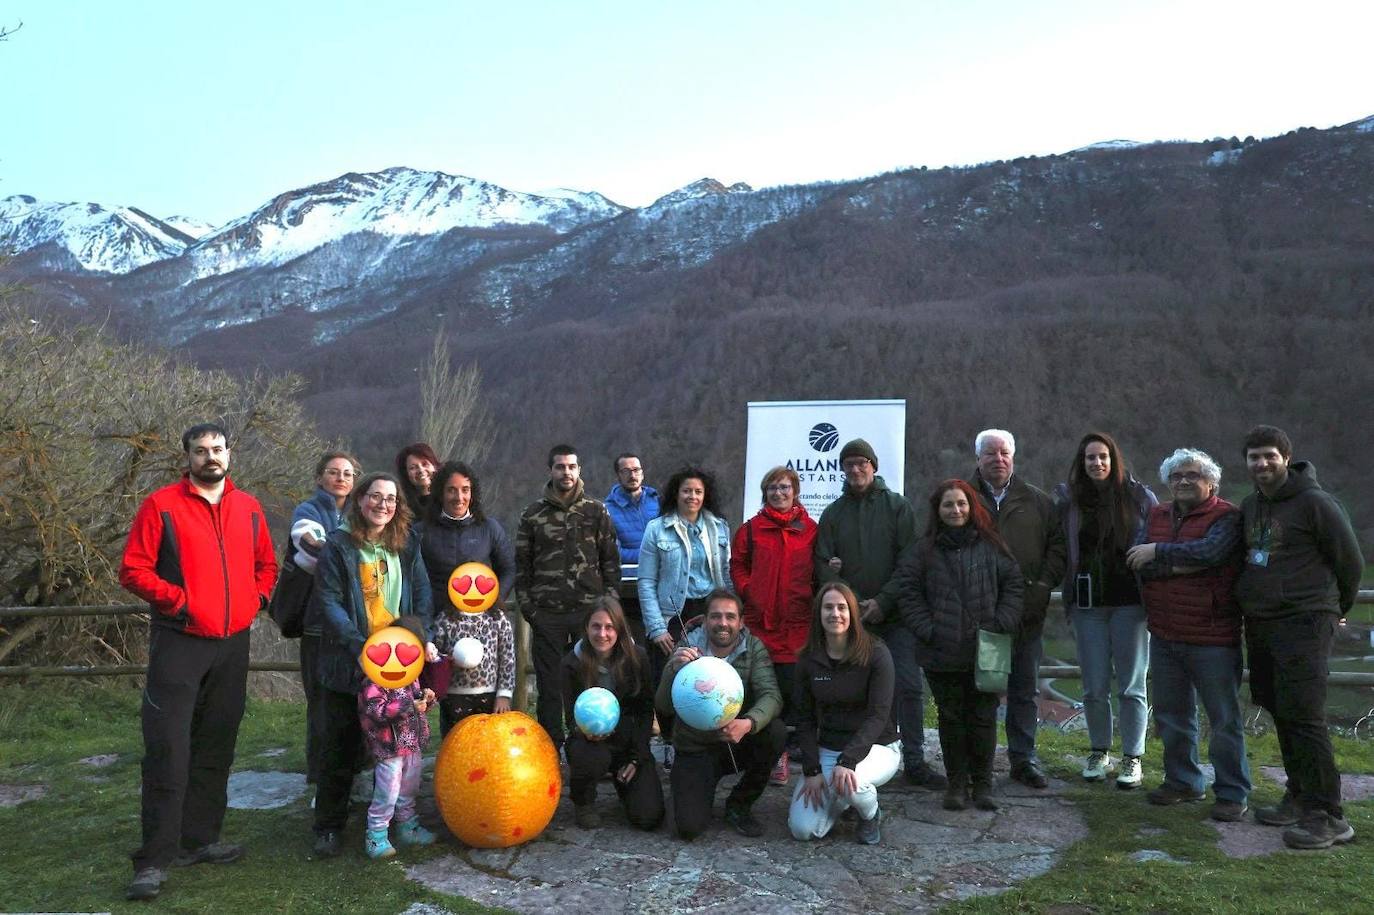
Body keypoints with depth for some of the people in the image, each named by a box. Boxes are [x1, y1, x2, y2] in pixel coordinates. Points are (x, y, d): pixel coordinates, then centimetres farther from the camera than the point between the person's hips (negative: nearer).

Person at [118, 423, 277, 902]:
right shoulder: (161, 504, -5)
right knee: (168, 750, -6)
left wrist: (255, 598, 1)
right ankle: (155, 858, 2)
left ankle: (199, 839, 25)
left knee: (215, 749, 12)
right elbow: (133, 570, -7)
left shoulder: (248, 507, 8)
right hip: (179, 642, -5)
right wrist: (181, 600, -15)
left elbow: (266, 565, 18)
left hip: (233, 645, 5)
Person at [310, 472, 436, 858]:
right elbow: (327, 602, -10)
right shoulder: (339, 545, -4)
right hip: (349, 663, -3)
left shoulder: (406, 545, 8)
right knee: (341, 747, 5)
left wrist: (425, 638, -7)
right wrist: (359, 646, -19)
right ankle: (328, 826, 18)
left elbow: (422, 595, 8)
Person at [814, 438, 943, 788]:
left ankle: (914, 760, 7)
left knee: (909, 687, -3)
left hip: (895, 615, -1)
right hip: (852, 616, 2)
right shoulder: (833, 513, 10)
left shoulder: (897, 507, 4)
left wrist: (883, 601, -12)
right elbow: (823, 565, 3)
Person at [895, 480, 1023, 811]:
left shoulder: (991, 546, 5)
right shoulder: (924, 550, 3)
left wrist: (1000, 625, -4)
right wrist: (927, 629, -7)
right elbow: (907, 591, 1)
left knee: (983, 718, 7)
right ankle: (957, 782, 21)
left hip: (985, 653, 0)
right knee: (951, 718, 9)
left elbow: (1014, 584, 6)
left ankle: (982, 783, 20)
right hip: (941, 653, 0)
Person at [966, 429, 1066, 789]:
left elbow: (1057, 544, 9)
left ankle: (1024, 758, 22)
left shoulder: (1037, 501, 9)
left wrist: (1043, 585, -3)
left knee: (1025, 689, 10)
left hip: (1027, 612, 2)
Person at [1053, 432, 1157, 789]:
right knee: (1094, 687, 8)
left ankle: (1133, 758, 18)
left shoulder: (1139, 496, 1)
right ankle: (1099, 752, 24)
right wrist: (1069, 592, -1)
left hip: (1130, 601, -1)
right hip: (1087, 603, 1)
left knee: (1131, 685, 6)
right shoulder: (1067, 498, 3)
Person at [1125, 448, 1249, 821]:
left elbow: (1210, 551, -28)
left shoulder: (1227, 517, -9)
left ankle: (1232, 792, 17)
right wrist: (1180, 566, -19)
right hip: (1164, 636, 6)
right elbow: (1138, 562, -4)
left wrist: (1159, 552, -18)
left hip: (1212, 639, -6)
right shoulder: (1157, 516, 9)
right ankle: (1182, 780, 31)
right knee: (1171, 715, 16)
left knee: (1224, 719, 4)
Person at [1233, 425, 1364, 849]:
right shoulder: (1250, 505, 13)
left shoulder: (1315, 502, -9)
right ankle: (1300, 798, 24)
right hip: (1258, 624, 8)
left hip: (1303, 624, -8)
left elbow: (1351, 561, -3)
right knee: (1280, 713, 13)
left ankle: (1327, 816, -2)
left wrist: (1336, 608, 9)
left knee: (1304, 717, -10)